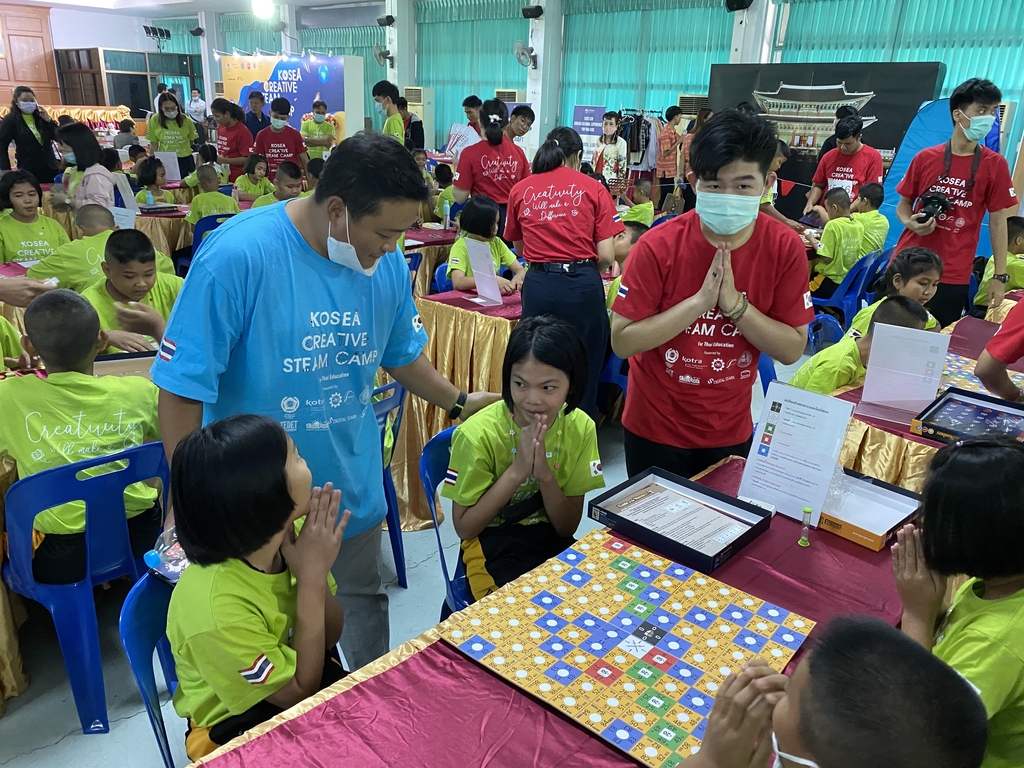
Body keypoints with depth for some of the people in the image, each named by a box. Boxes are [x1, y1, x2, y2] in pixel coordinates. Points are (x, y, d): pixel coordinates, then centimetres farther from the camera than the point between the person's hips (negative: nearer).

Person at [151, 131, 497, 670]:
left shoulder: (388, 263, -7)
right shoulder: (236, 256, -25)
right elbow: (182, 388, -20)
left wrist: (459, 403, 14)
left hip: (353, 486, 5)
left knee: (364, 604, 24)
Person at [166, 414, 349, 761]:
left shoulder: (286, 533, -17)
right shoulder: (216, 610, -34)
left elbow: (329, 637, -7)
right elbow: (300, 694, -21)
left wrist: (316, 573, -27)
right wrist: (311, 579, -30)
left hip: (296, 666, 5)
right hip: (236, 724, -5)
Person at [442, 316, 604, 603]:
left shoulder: (580, 428, -10)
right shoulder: (479, 434, -21)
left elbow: (567, 528, -6)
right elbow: (464, 527, -13)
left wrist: (545, 474, -25)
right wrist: (517, 470, -25)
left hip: (552, 542, 4)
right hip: (492, 546, -4)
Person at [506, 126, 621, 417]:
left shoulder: (520, 190, 10)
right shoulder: (593, 188, 4)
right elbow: (606, 255, -2)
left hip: (538, 285, 2)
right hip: (583, 286, -1)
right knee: (584, 373, 10)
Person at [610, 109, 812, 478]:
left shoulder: (786, 248, -11)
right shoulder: (659, 246, -18)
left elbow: (793, 349, -10)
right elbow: (622, 341, -20)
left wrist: (735, 303, -24)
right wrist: (700, 300, -27)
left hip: (732, 431, 2)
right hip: (655, 429, -2)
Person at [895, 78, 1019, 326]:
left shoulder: (995, 164, 1)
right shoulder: (925, 158, 2)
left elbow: (998, 221, 2)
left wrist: (1000, 276, -2)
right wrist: (909, 223, -11)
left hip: (953, 275, -1)